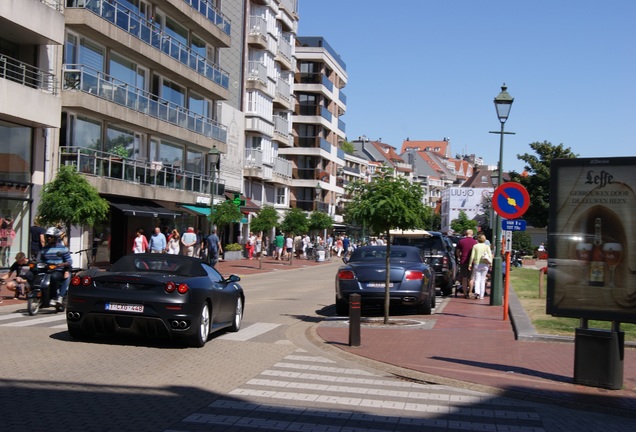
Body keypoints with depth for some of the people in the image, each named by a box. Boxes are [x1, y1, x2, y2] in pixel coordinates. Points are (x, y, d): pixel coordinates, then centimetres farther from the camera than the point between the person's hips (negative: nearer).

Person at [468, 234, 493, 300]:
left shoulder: (475, 246, 1)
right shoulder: (487, 246, 4)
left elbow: (472, 256, -3)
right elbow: (490, 256, -4)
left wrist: (470, 264, 0)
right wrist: (491, 264, -3)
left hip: (476, 264, -1)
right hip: (485, 265, 1)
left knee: (477, 279, 2)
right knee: (482, 280, 8)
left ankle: (477, 292, -20)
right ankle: (481, 295, 9)